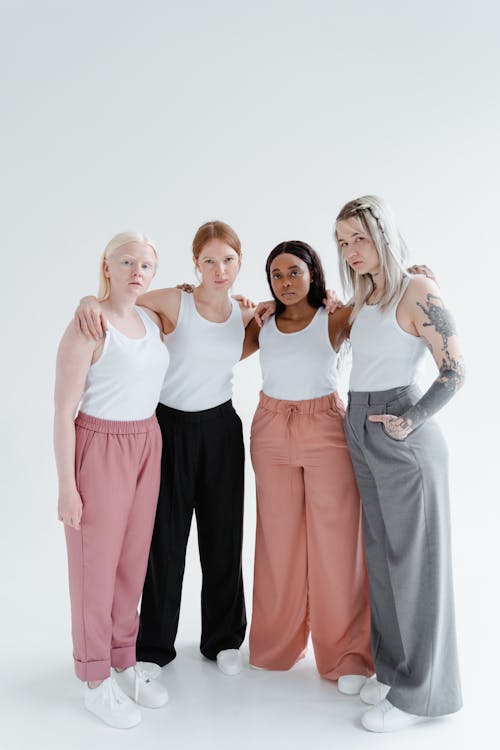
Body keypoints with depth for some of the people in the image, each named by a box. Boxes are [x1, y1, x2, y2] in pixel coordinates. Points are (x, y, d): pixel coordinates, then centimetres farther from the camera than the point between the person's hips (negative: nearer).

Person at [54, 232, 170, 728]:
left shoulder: (152, 321, 7)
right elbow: (63, 412, -14)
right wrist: (66, 485, -15)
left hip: (147, 445, 6)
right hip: (100, 447, -6)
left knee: (133, 560, 13)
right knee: (96, 563, 5)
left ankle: (124, 662, 31)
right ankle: (95, 681, 22)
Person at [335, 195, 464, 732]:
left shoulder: (418, 292, -11)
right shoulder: (362, 299, 11)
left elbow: (454, 371, -12)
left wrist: (412, 421, -17)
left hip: (402, 439, -8)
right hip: (361, 434, 8)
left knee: (413, 557, 3)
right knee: (381, 553, 14)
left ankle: (418, 690, 17)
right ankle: (393, 667, 30)